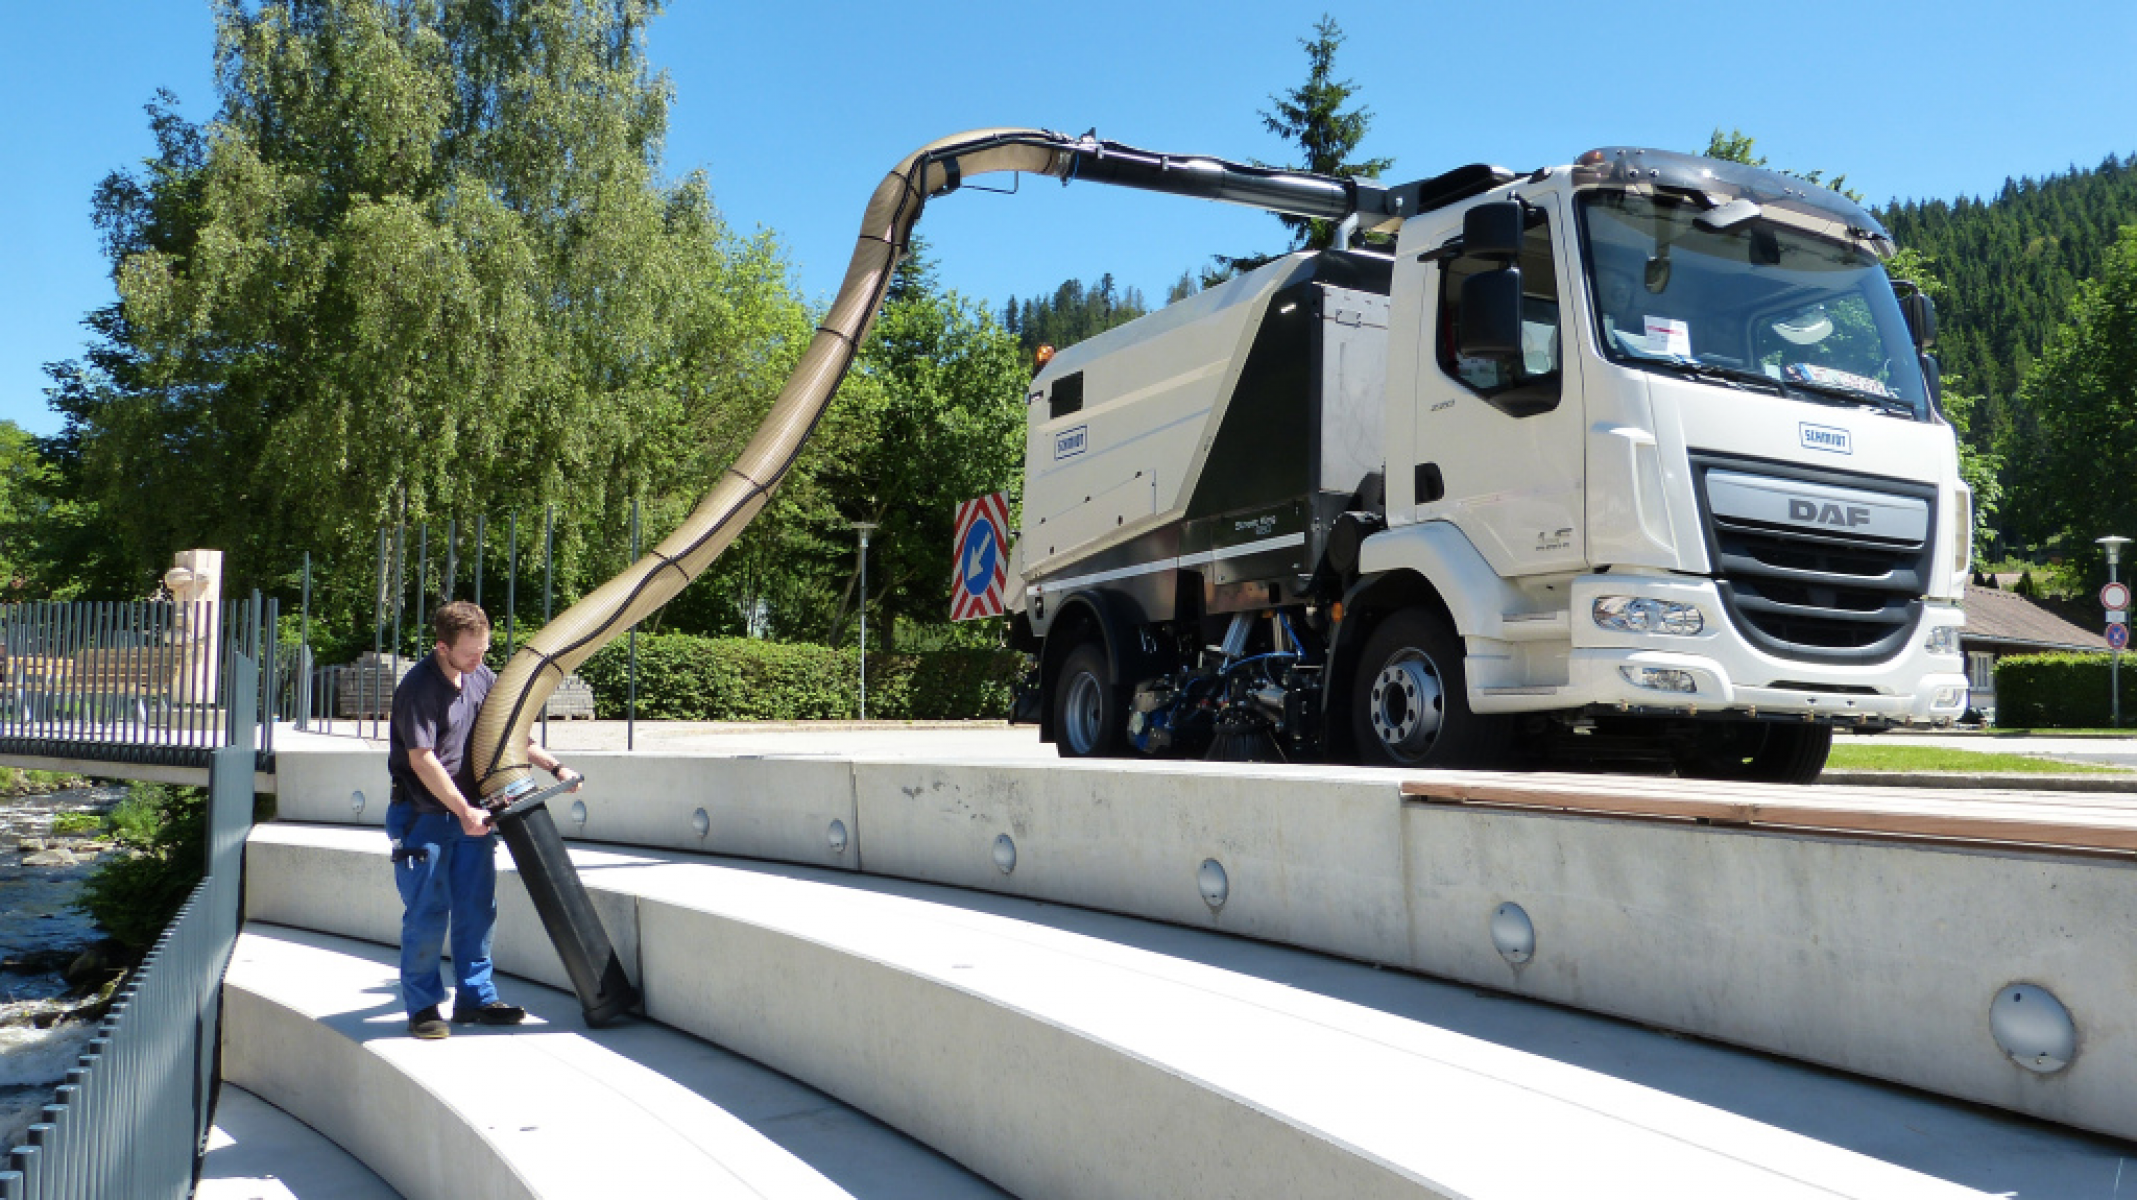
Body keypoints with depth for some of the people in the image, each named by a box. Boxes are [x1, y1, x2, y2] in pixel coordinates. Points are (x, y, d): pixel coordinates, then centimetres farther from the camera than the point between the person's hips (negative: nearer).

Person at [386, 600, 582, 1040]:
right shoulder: (418, 687, -16)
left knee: (478, 909, 8)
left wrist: (554, 767, 8)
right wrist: (464, 811, -19)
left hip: (470, 813, 7)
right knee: (427, 914, -2)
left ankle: (475, 997, 18)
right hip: (423, 817, -6)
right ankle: (422, 1007, 11)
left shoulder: (482, 677, 5)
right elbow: (422, 760, -19)